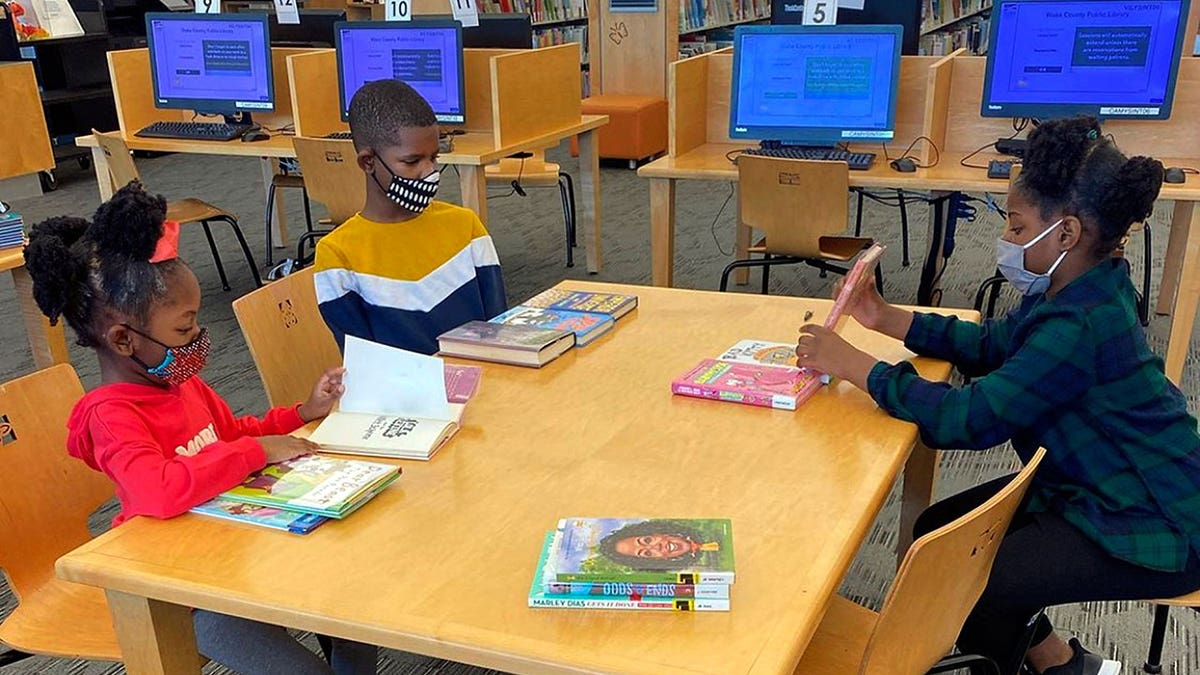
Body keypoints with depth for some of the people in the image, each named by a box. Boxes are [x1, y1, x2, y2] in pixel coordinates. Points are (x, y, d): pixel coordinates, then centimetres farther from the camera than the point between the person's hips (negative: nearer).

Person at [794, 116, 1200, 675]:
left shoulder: (1081, 327, -32)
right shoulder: (1072, 292, 0)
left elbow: (967, 418, -33)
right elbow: (994, 344, 12)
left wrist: (852, 365, -26)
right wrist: (888, 319, 1)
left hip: (1154, 532, -10)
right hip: (1096, 488, 10)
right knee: (939, 532, 7)